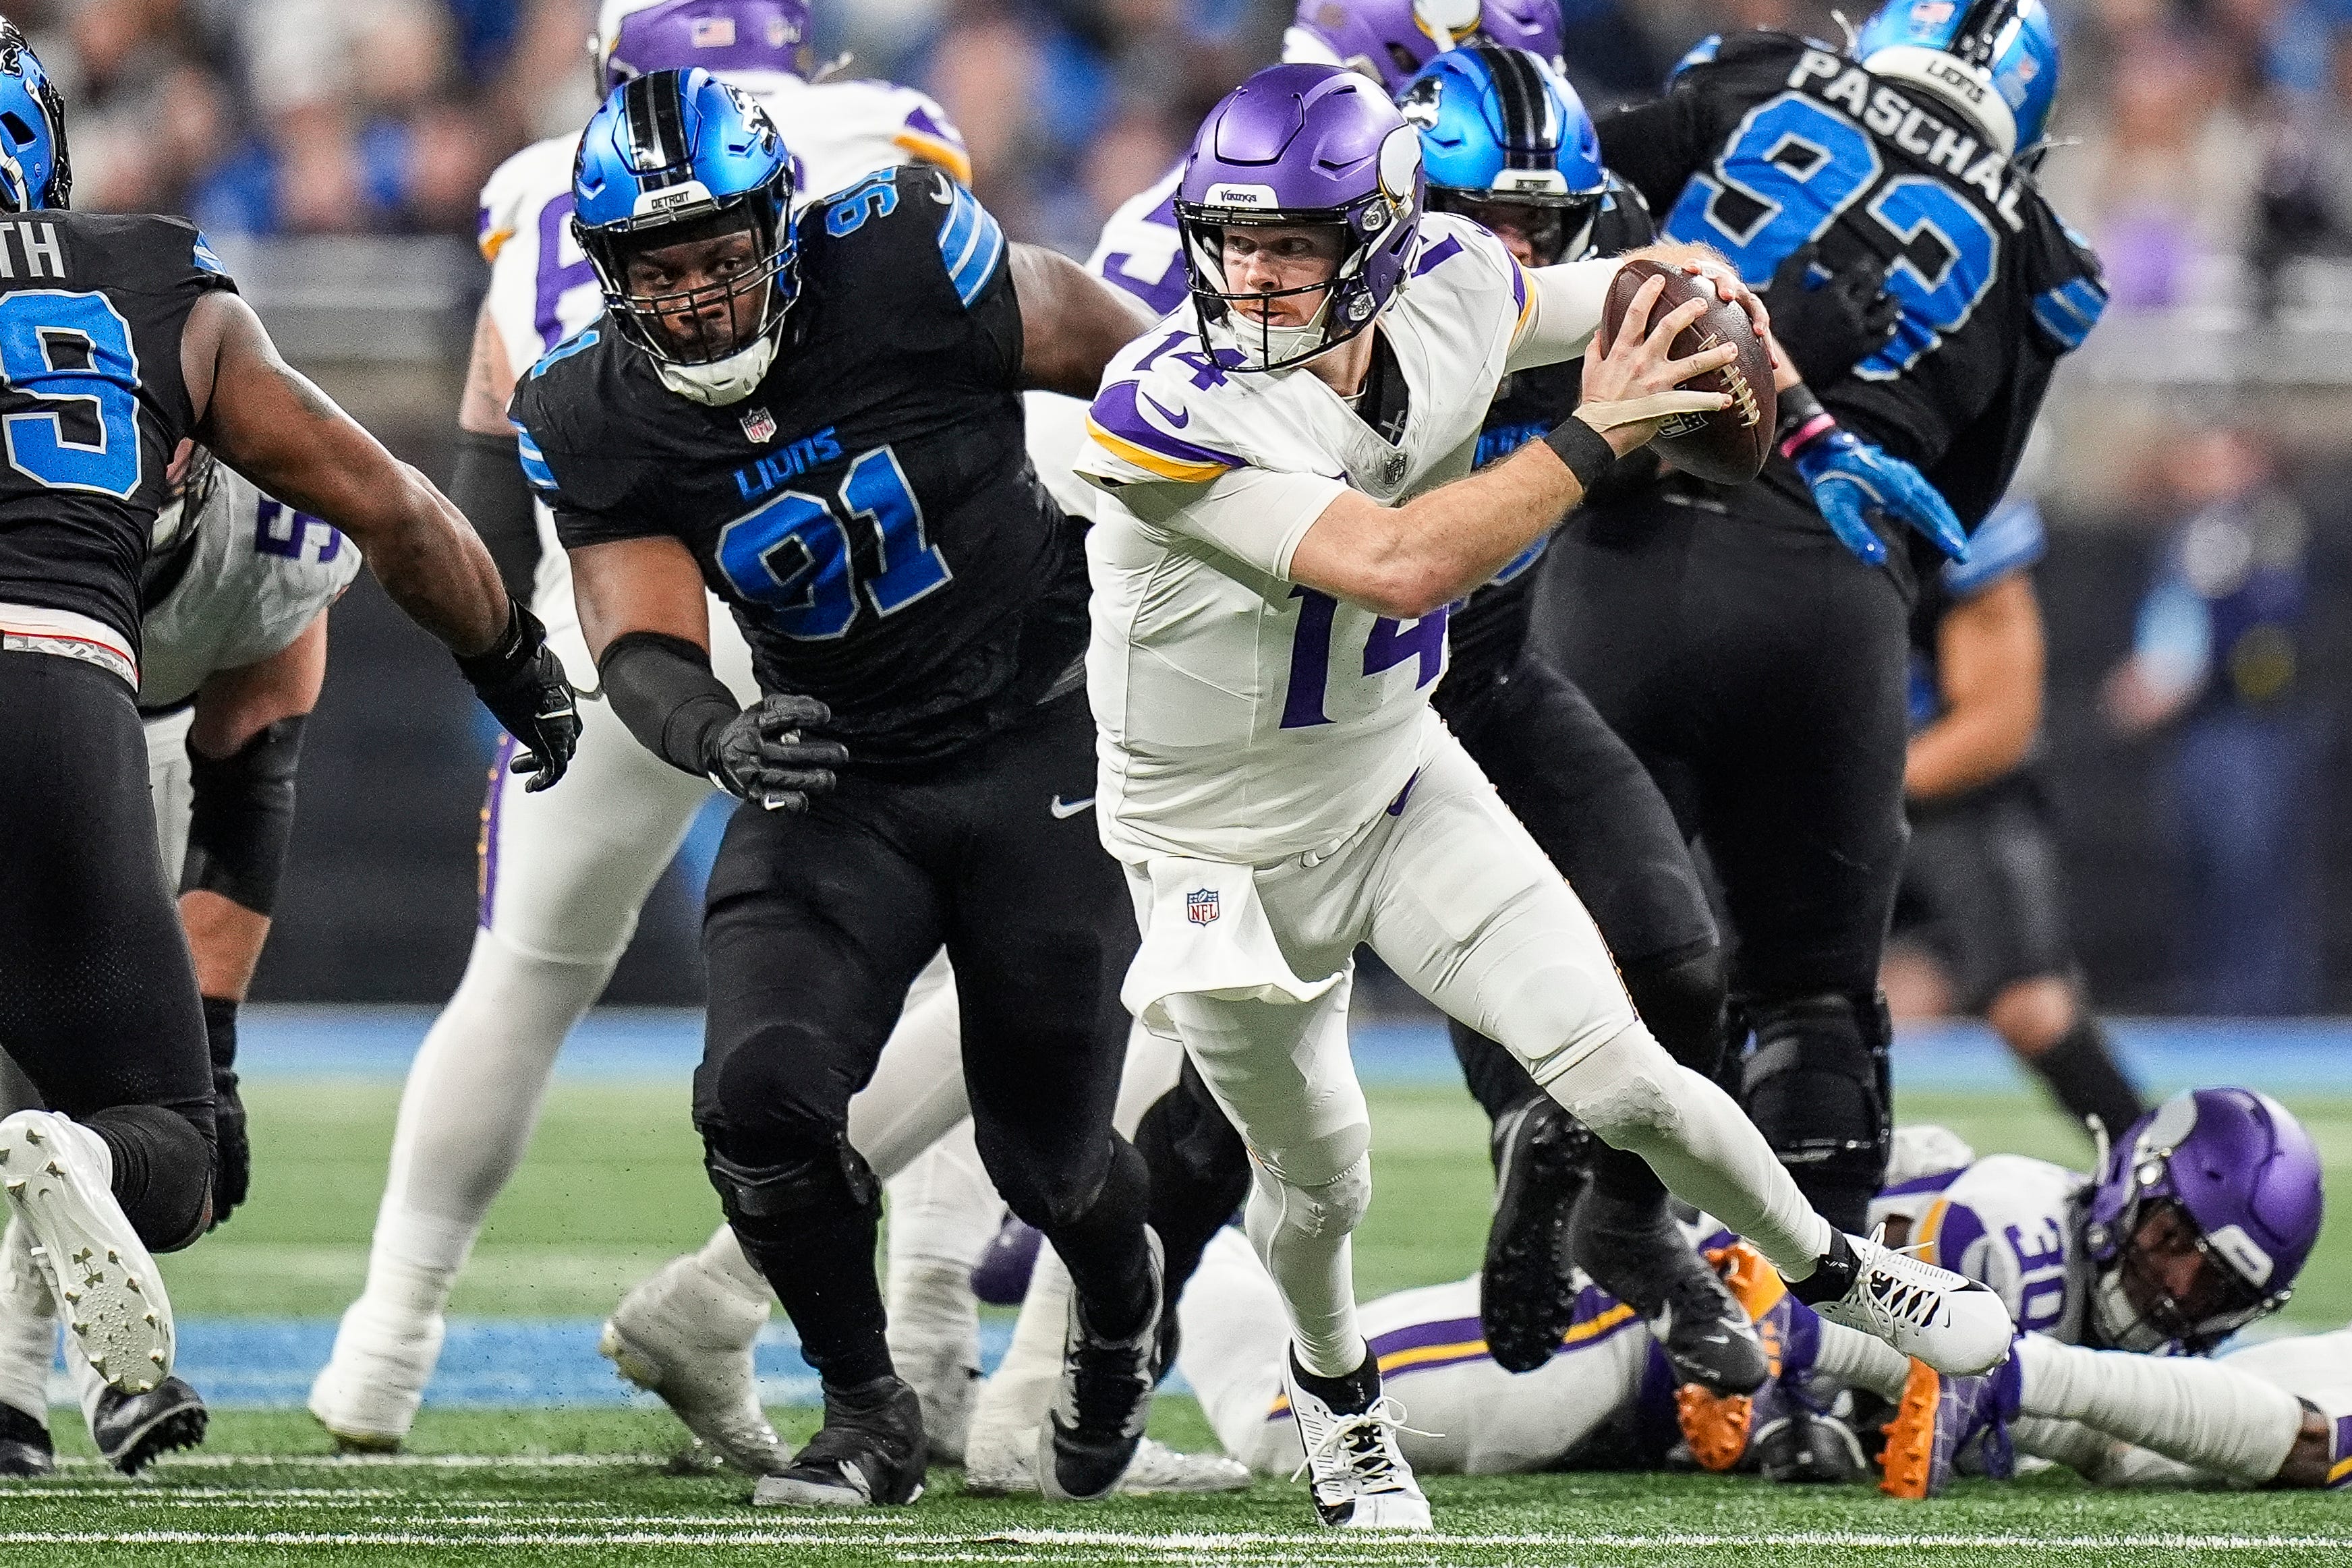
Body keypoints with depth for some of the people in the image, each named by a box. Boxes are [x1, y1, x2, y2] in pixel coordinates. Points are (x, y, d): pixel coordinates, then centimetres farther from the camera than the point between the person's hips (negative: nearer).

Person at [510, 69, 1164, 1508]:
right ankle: (868, 1414, 4)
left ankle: (1123, 1306, 43)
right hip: (837, 779, 2)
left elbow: (1145, 369, -5)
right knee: (761, 1096, -20)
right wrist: (718, 735, -40)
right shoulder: (595, 422, -12)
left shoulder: (904, 269, -20)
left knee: (1046, 1155, 5)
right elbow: (643, 644, -17)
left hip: (1040, 740, -2)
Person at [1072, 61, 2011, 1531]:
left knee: (1621, 1078, -2)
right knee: (1321, 1181, 14)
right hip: (1225, 849, -3)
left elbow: (1592, 298, 9)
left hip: (1399, 788, 3)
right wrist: (1589, 440, -38)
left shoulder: (1450, 292, -15)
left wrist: (1695, 289, -13)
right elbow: (1396, 566, -42)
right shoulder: (1168, 415, -33)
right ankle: (1333, 1385, 47)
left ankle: (1835, 1268, 24)